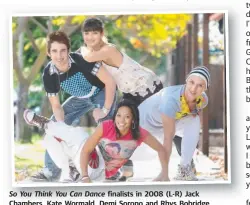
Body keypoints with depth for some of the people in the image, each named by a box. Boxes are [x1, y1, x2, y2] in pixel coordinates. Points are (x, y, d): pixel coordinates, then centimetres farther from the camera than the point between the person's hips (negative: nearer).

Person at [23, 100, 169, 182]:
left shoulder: (140, 134, -18)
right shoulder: (106, 126, -21)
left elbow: (161, 149, -6)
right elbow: (86, 150, -20)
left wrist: (164, 174, -18)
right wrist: (85, 177, -32)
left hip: (101, 174, -1)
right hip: (91, 166, 1)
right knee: (52, 140, -14)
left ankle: (45, 124, 0)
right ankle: (66, 175, -3)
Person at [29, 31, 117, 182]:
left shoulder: (81, 61, -36)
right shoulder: (49, 74, -21)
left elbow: (110, 82, -31)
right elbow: (56, 106, -11)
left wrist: (105, 110, -30)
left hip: (102, 92, -5)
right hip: (81, 99, 5)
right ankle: (51, 171, 3)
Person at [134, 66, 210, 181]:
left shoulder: (202, 100, -21)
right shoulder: (171, 99, -42)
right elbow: (167, 139, -40)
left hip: (174, 120, 5)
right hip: (145, 123, -4)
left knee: (194, 122, -21)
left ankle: (184, 169, -15)